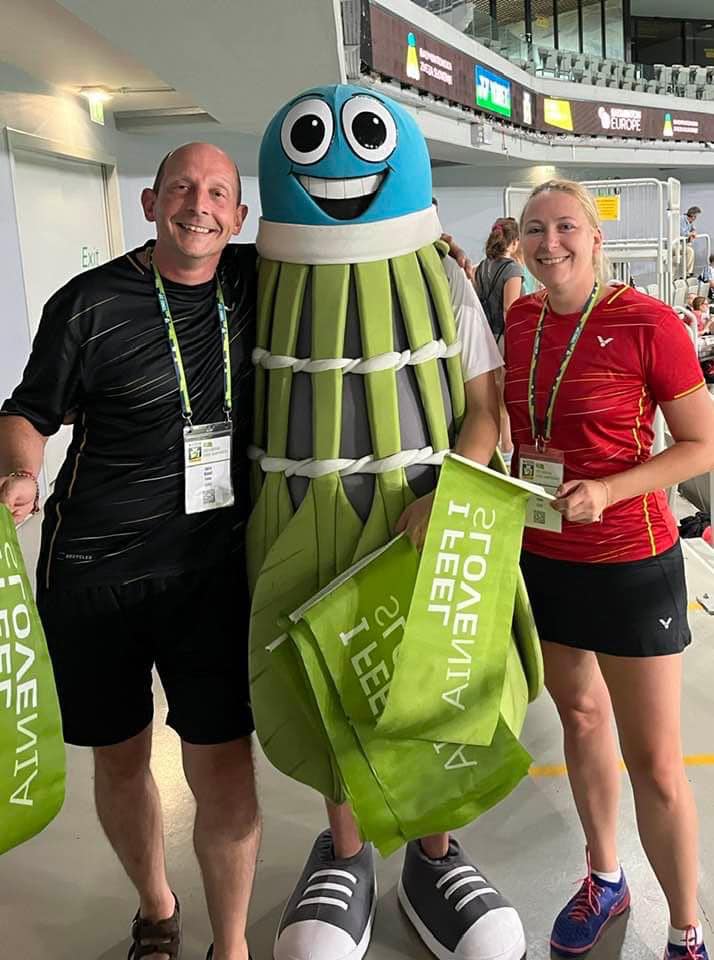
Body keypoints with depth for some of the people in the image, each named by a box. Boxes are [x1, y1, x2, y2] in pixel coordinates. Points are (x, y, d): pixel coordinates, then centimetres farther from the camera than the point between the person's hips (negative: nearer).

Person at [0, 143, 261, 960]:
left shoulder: (255, 282, 2)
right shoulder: (89, 304, -6)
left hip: (211, 567, 1)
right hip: (92, 571, -1)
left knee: (225, 769, 0)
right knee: (119, 760, 14)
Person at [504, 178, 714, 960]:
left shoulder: (646, 323, -16)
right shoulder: (518, 322, 1)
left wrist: (608, 490, -24)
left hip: (629, 561, -5)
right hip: (542, 556, 6)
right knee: (578, 715, 20)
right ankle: (604, 878, 42)